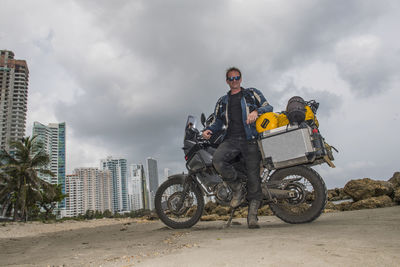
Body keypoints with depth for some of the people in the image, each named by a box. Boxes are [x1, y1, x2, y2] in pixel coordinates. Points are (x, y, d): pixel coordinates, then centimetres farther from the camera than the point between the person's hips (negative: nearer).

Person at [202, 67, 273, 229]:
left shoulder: (252, 93, 18)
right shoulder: (222, 101, 26)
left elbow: (268, 107, 10)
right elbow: (217, 122, 25)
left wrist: (256, 111, -12)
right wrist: (208, 130, 3)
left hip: (250, 139, -2)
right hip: (231, 139, 2)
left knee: (253, 177, -9)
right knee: (217, 160, -29)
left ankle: (252, 215, 1)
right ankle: (237, 188, -8)